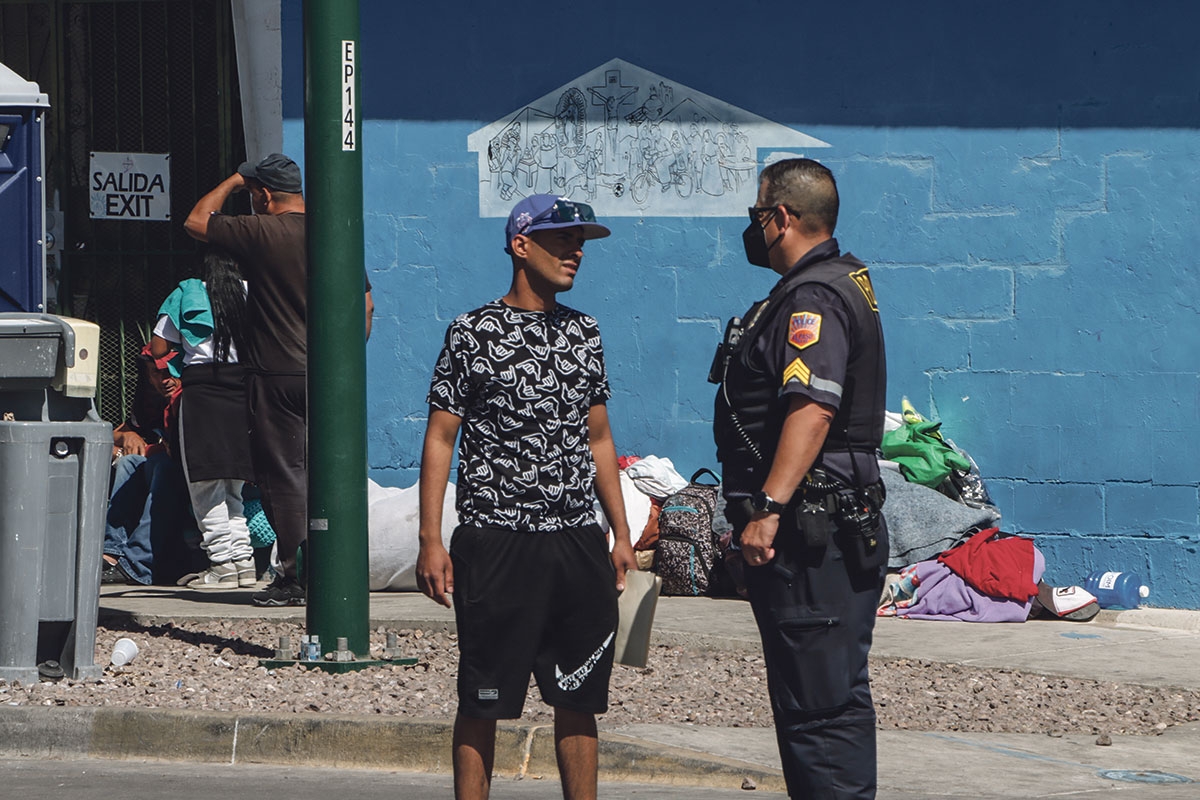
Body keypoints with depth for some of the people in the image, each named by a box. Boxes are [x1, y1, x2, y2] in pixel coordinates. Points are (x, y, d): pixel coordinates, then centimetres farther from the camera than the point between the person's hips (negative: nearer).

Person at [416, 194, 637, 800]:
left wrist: (621, 535, 14)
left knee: (579, 699, 6)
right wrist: (431, 540, -10)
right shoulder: (473, 333, -3)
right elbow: (440, 438, -3)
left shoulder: (583, 333, 13)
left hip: (579, 545, 5)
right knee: (483, 702, 0)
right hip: (496, 544, -5)